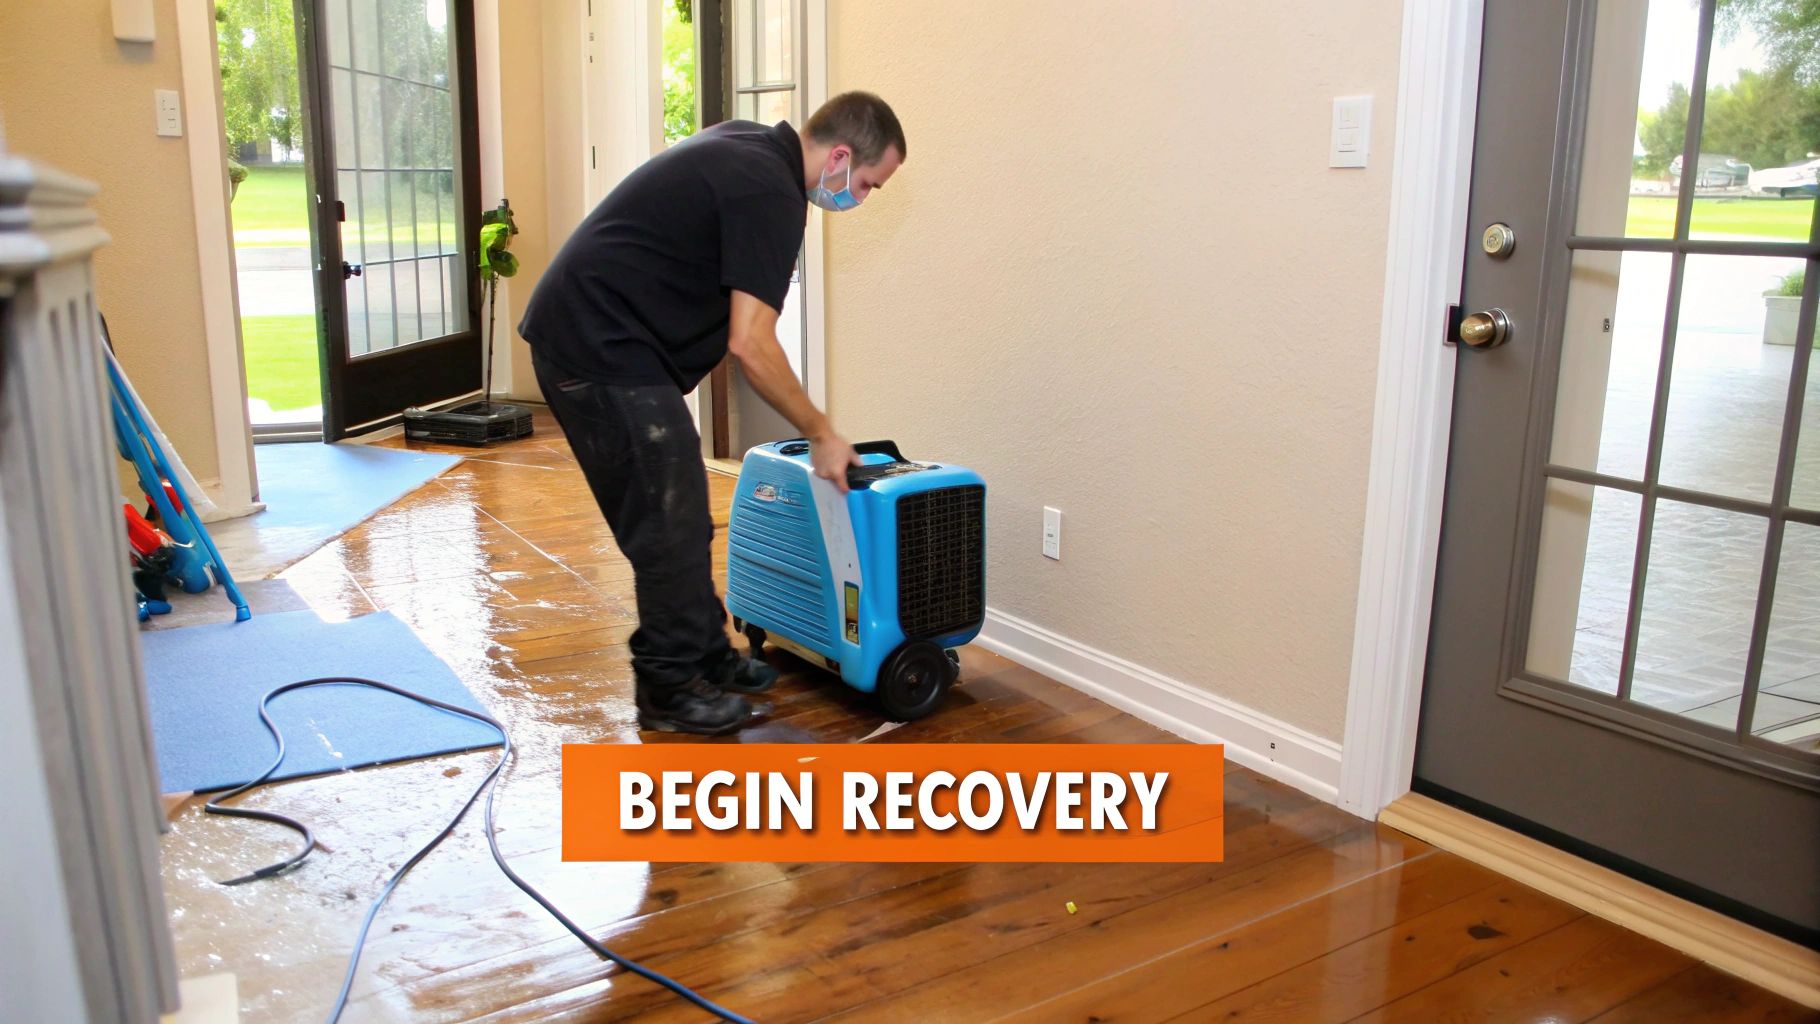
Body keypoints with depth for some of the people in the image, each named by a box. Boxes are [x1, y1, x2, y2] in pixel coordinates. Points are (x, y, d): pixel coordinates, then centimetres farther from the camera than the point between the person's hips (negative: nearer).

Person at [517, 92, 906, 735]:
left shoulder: (748, 148, 13)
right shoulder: (770, 193, -17)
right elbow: (751, 345, -22)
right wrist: (821, 434, -12)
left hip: (581, 339, 10)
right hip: (604, 351, -10)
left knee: (678, 520, 16)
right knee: (670, 526, -1)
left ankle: (706, 657, 27)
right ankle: (669, 689, 13)